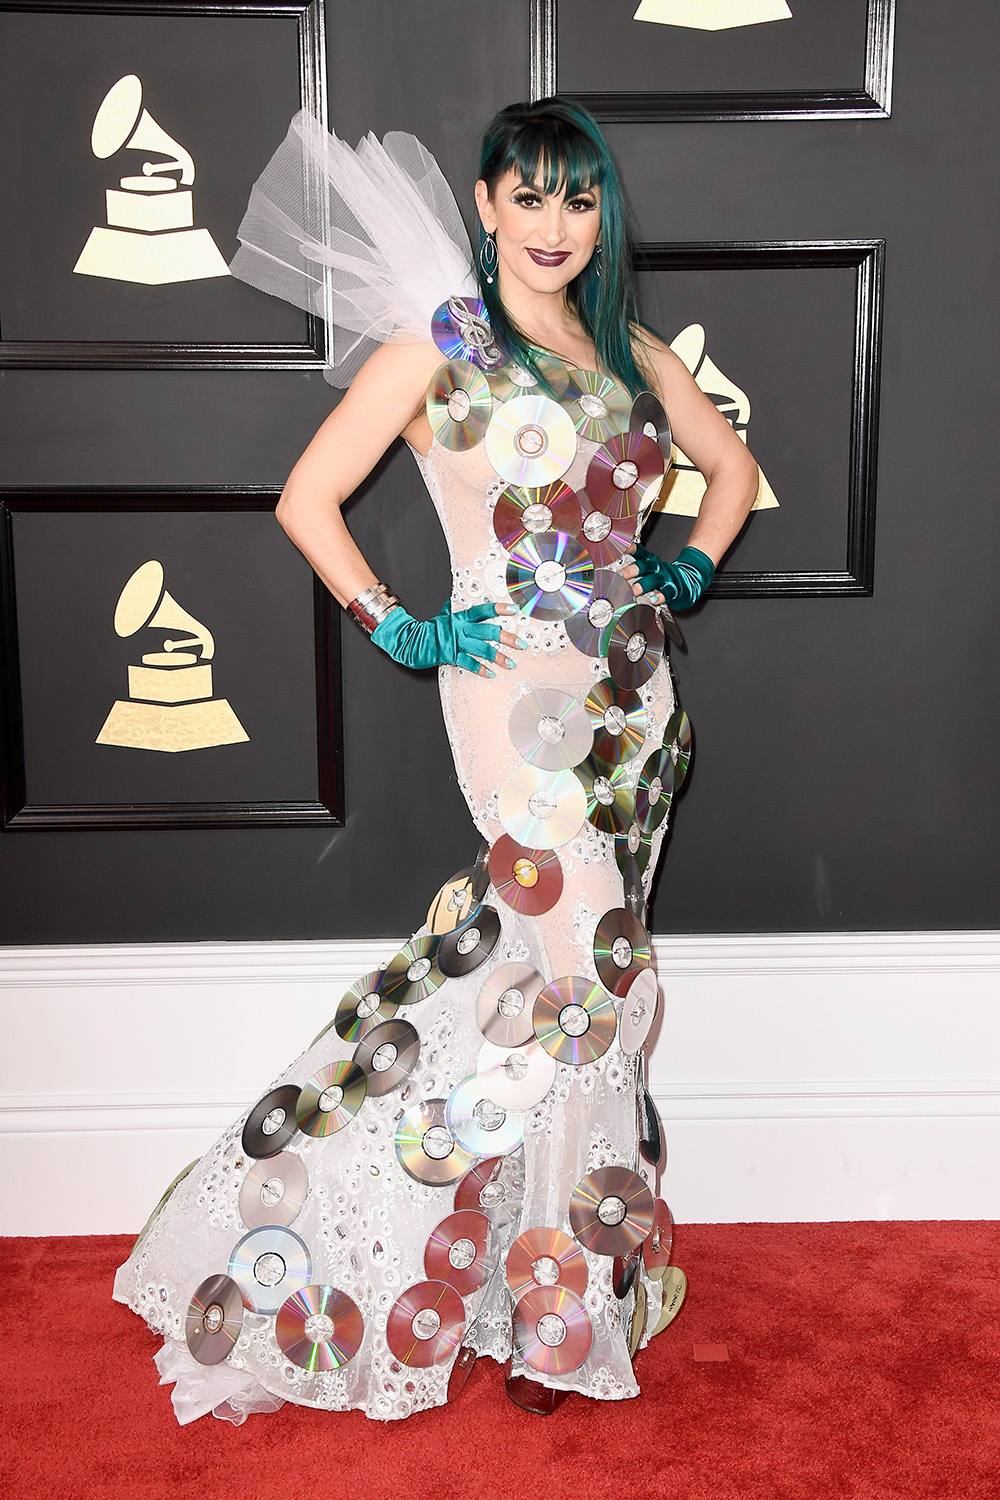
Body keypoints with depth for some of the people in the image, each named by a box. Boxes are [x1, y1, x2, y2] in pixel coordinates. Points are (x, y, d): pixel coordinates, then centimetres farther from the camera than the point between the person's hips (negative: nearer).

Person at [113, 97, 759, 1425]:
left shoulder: (632, 353, 14)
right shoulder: (434, 345, -1)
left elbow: (735, 466, 27)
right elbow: (307, 499, -4)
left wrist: (691, 570, 13)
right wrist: (397, 630, -8)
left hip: (632, 692, 5)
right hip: (518, 695, -5)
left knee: (553, 959, 8)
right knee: (587, 968, -9)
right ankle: (558, 1301, 11)